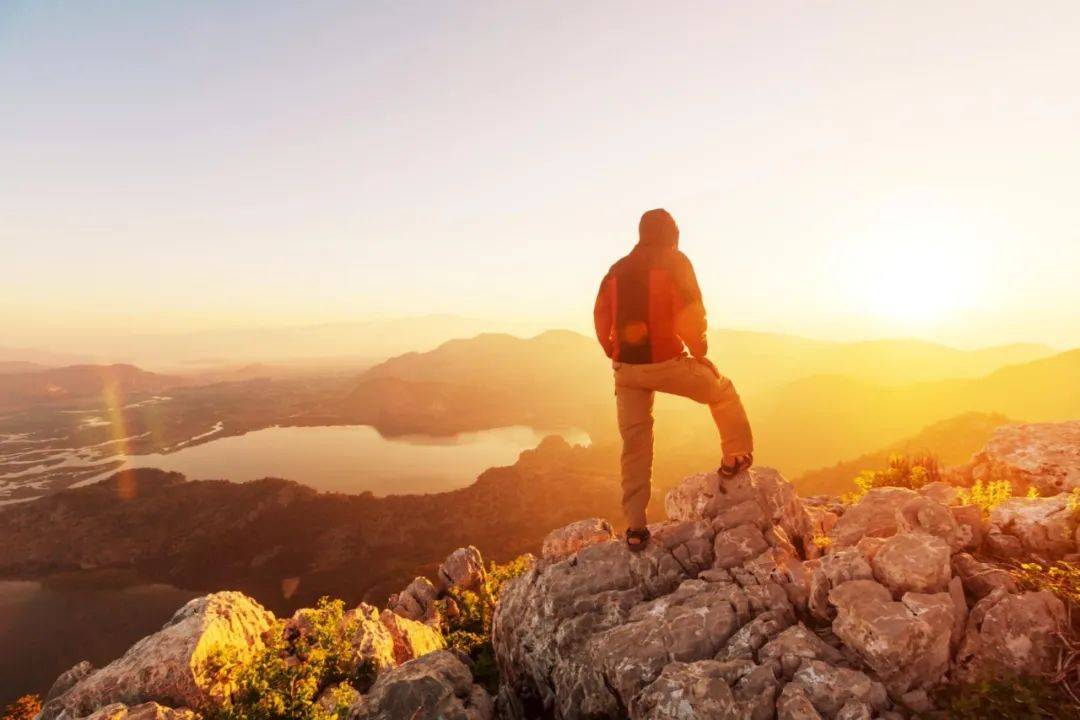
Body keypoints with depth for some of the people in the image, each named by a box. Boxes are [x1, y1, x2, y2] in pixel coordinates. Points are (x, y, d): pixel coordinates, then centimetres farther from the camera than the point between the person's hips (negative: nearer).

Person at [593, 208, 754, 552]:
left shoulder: (616, 270, 13)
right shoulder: (674, 262, -2)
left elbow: (601, 321, 11)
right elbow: (690, 315, -12)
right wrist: (700, 353, 2)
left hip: (626, 369, 5)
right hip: (665, 362, -4)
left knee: (634, 445, 10)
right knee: (723, 392, 23)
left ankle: (635, 527, 14)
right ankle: (737, 457, 26)